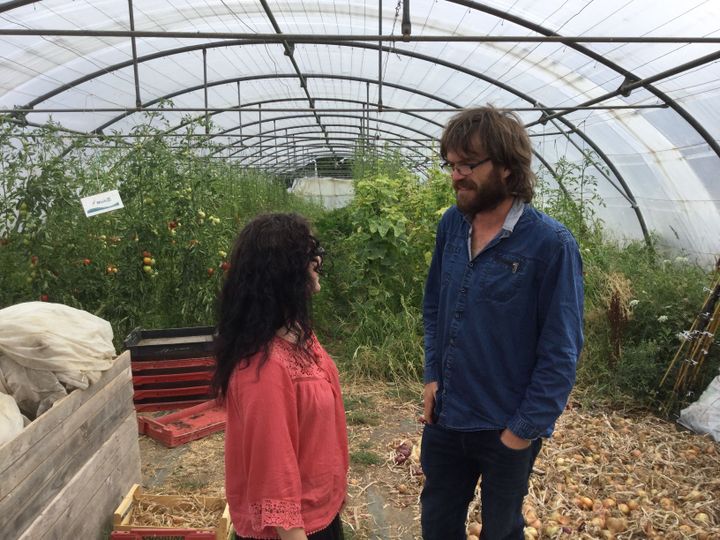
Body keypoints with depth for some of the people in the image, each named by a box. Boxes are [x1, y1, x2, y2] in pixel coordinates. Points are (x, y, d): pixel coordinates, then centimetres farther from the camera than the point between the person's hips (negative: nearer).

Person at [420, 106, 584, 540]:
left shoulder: (551, 244, -20)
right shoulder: (451, 224, -3)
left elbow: (561, 352, -16)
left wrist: (525, 429, -13)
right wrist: (433, 376, 2)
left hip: (507, 429, -4)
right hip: (443, 418, 5)